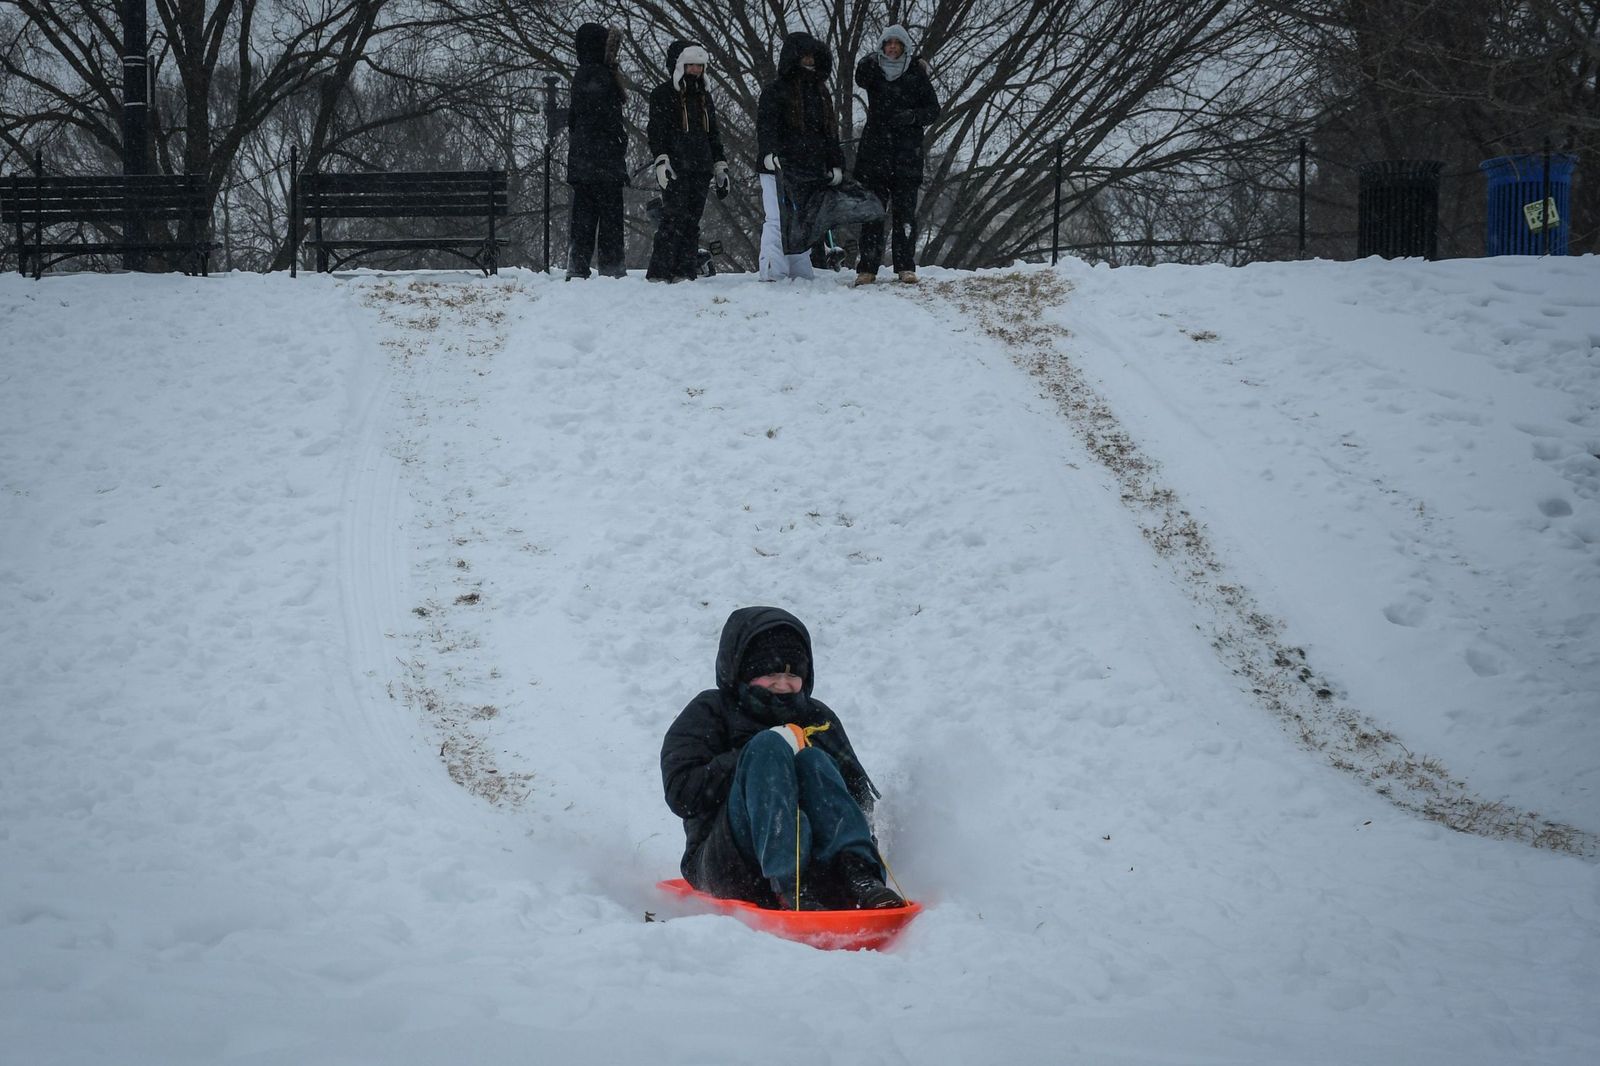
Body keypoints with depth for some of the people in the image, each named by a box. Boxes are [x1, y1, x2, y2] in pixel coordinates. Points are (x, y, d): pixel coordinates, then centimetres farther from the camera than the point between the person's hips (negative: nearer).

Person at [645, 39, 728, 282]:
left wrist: (720, 167, 19)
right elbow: (656, 131, -6)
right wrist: (661, 161, -18)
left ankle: (686, 271, 5)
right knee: (674, 217, -13)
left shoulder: (704, 98, 21)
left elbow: (713, 134, 26)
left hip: (700, 170, 6)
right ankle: (659, 272, -12)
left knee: (692, 221, 3)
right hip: (675, 169, -6)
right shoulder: (663, 94, 1)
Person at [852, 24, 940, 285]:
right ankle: (867, 268, -1)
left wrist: (912, 116, -11)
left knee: (905, 212, -3)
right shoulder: (874, 69, 8)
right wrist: (866, 67, -33)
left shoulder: (916, 73, 7)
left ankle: (906, 266, 1)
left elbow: (933, 110, 7)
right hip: (875, 150, 0)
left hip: (907, 152, 0)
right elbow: (861, 80, -14)